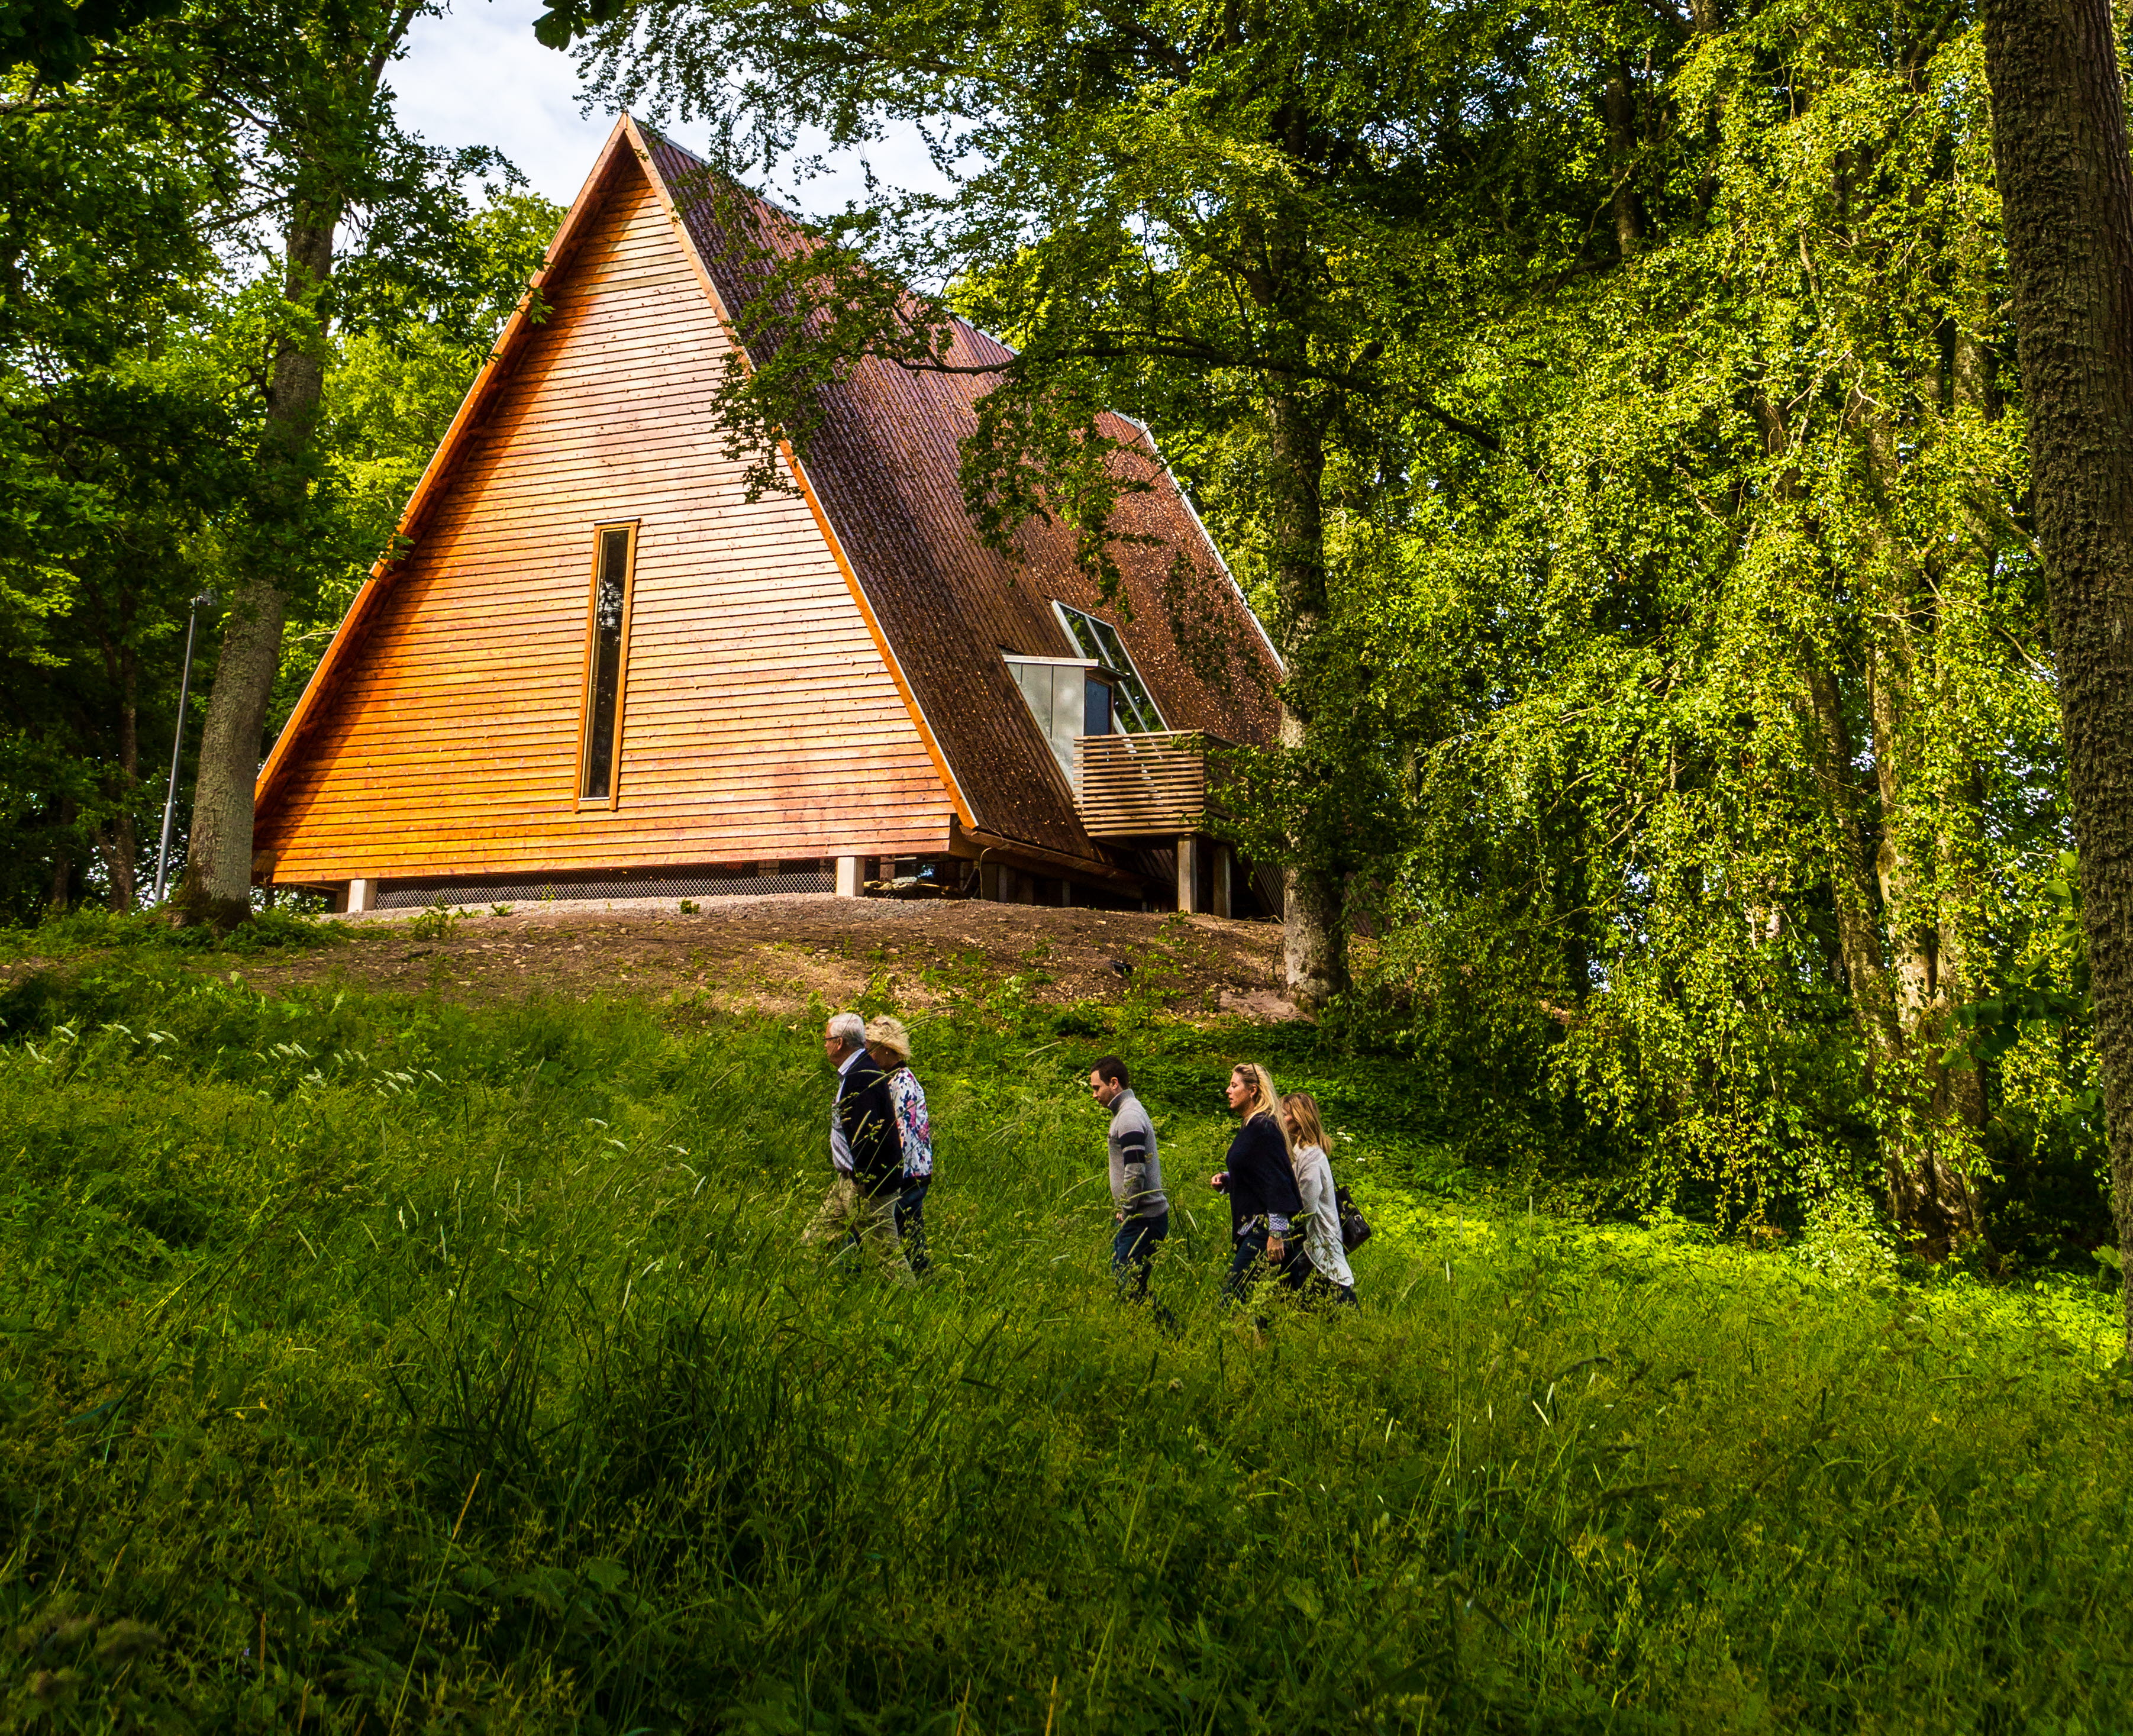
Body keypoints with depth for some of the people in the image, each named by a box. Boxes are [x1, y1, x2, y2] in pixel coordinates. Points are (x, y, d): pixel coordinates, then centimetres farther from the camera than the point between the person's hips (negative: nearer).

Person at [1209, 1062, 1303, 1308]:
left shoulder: (1264, 1128, -14)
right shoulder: (1250, 1126, 16)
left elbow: (1277, 1180, -20)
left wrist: (1276, 1233, -23)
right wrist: (1227, 1179, 9)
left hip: (1263, 1231, -10)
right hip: (1250, 1227, 10)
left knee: (1231, 1299, -13)